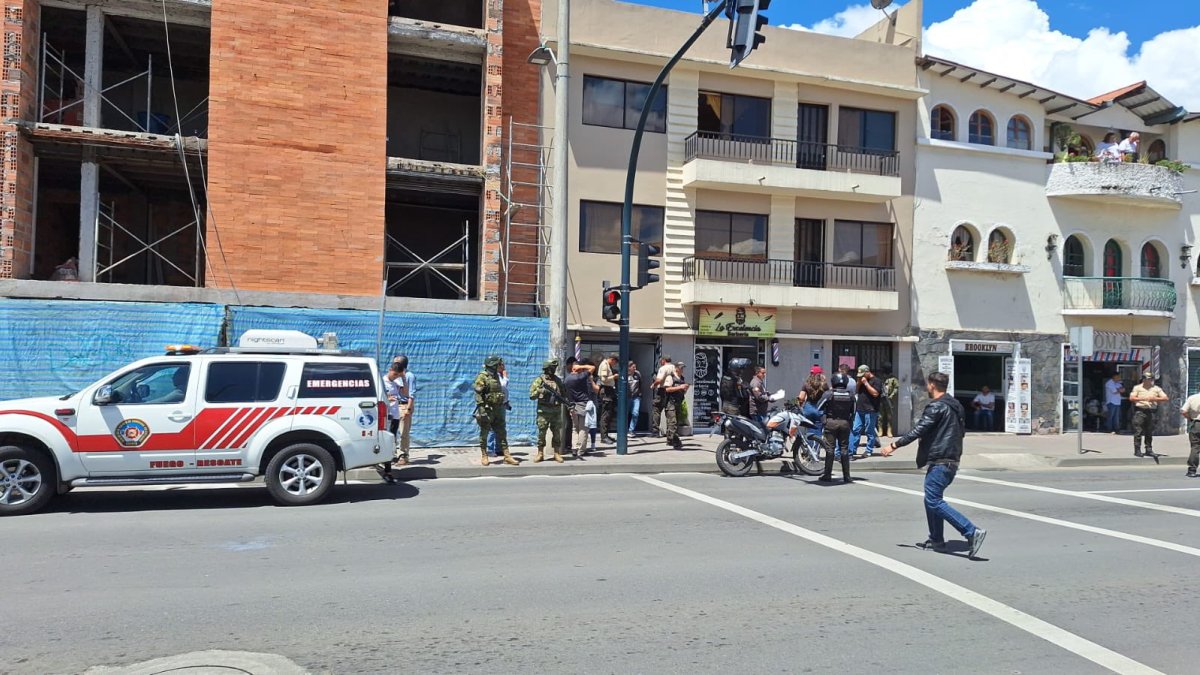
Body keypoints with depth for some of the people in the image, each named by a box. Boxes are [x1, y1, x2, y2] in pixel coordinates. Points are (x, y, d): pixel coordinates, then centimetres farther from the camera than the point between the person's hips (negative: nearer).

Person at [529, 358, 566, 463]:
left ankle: (557, 454, 12)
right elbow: (531, 396, -5)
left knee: (557, 433, 4)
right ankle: (540, 454, 9)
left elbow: (564, 394, 17)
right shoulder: (539, 380, -2)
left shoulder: (558, 380, 11)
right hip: (543, 411, -3)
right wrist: (540, 391, -22)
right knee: (541, 433, 0)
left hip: (556, 411, 4)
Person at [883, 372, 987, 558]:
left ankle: (972, 532, -15)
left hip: (939, 461, -10)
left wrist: (894, 445, -15)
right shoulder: (955, 405, 16)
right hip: (951, 460, 10)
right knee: (932, 500, 17)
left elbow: (919, 430, -19)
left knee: (934, 501, -10)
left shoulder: (937, 406, -14)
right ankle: (936, 540, 21)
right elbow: (961, 431, 25)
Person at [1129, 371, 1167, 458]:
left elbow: (1166, 399, 6)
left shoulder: (1156, 389, 12)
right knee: (1138, 432, -5)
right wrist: (1141, 399, -16)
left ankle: (1149, 450, 15)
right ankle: (1137, 450, -3)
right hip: (1139, 411, -3)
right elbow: (1131, 398, -2)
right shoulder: (1137, 388, 7)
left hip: (1151, 412, 3)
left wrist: (1155, 399, -9)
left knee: (1149, 433, 8)